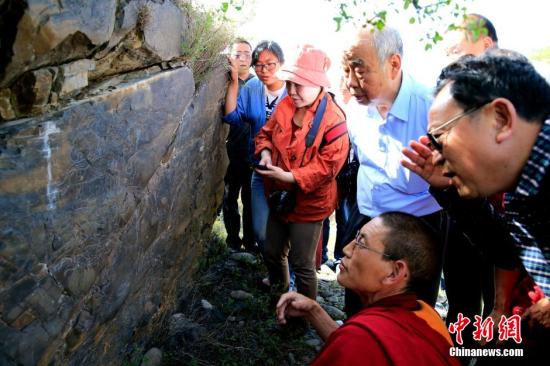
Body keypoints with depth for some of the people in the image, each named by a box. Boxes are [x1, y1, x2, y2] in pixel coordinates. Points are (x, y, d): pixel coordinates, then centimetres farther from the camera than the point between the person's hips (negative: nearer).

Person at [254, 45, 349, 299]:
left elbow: (329, 163, -25)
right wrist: (265, 151, -11)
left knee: (302, 264, 5)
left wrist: (289, 176, -30)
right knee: (272, 252, 23)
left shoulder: (332, 119, -22)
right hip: (279, 196, 7)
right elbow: (266, 133, 11)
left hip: (309, 202, -7)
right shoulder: (285, 105, -2)